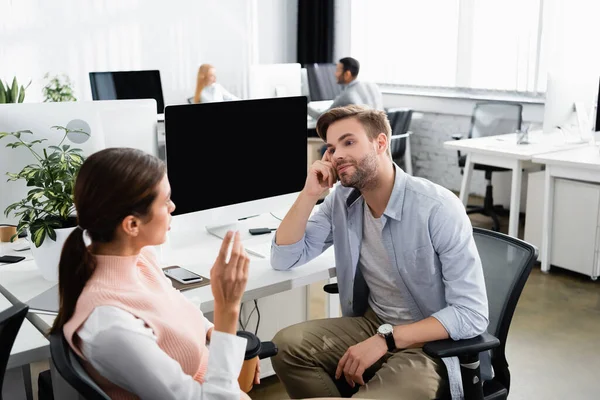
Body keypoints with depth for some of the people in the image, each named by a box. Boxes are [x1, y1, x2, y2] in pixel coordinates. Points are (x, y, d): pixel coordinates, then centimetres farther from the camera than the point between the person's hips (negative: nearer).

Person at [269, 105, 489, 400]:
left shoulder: (439, 208, -21)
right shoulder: (341, 199, -2)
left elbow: (472, 313, -22)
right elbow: (283, 259, -2)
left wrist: (385, 339, -26)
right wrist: (310, 192, -13)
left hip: (432, 345, -6)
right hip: (370, 324, 6)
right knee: (286, 346, -15)